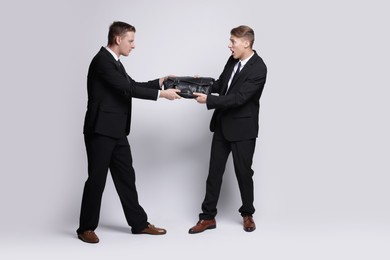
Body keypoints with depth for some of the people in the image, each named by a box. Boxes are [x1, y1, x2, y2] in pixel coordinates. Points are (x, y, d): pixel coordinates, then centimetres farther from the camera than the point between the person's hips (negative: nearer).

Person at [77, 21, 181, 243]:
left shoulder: (113, 62, 15)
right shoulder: (102, 60, -16)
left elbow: (132, 85, 19)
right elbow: (127, 89, -23)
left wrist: (160, 82, 10)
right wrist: (161, 94, -21)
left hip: (116, 132, 10)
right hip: (101, 131, -9)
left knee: (126, 177, 12)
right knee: (97, 179, -1)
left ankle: (139, 223, 20)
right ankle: (86, 228, 13)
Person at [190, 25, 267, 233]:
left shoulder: (258, 69, -20)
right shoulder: (233, 59, 3)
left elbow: (238, 98, -26)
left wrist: (208, 100, -25)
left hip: (242, 128, -7)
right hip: (222, 124, 7)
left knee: (243, 172, 7)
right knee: (214, 171, 7)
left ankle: (247, 215, 27)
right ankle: (208, 217, 14)